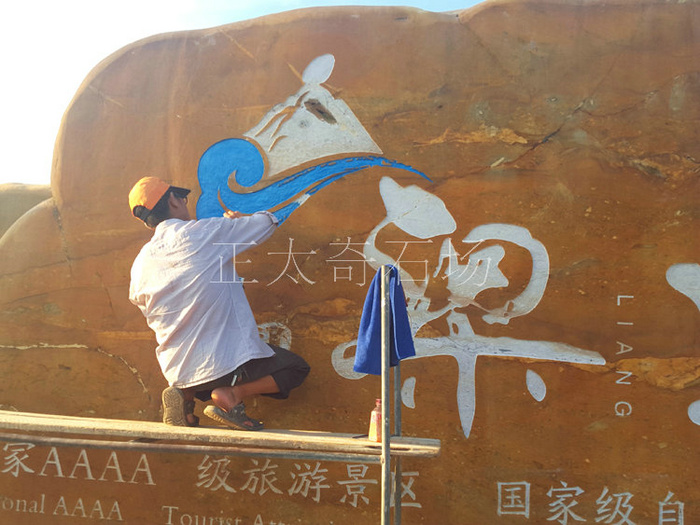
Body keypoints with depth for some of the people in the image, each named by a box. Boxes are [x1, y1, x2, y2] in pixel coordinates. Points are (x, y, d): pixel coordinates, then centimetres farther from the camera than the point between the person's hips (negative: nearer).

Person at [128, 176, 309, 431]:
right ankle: (232, 395, -6)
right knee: (296, 368, 14)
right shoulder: (207, 231, -10)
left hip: (177, 373, 6)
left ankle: (185, 394, 7)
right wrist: (239, 219, 25)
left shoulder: (139, 265, 2)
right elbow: (267, 221, 2)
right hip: (228, 359, -6)